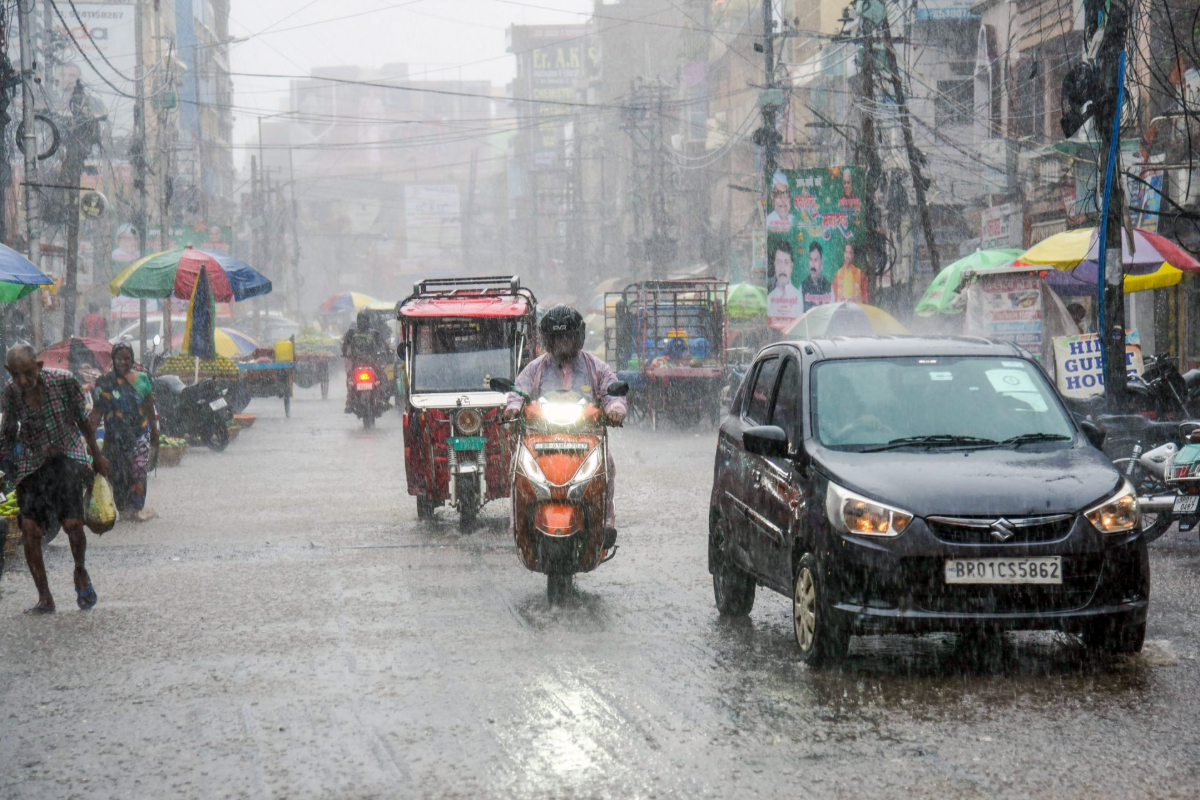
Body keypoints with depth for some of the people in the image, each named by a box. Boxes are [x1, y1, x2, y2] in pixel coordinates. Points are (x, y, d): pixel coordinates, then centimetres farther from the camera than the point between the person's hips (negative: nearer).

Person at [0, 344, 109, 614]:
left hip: (66, 455, -3)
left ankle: (80, 571, 15)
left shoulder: (63, 381, -13)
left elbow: (82, 419, 1)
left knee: (73, 523, -17)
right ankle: (45, 598, 0)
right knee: (29, 528, -9)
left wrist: (97, 455, 9)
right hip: (30, 462, 3)